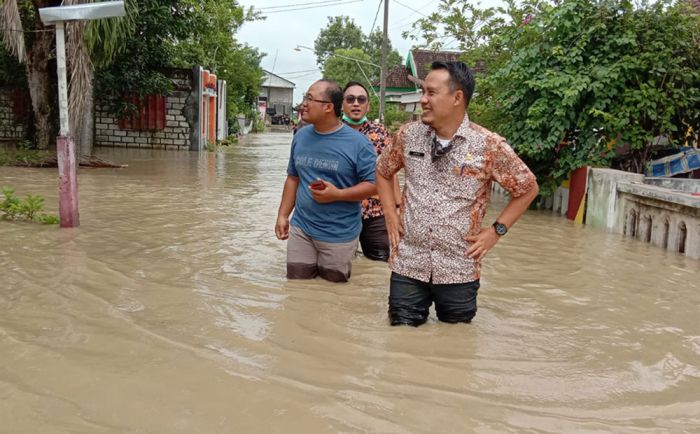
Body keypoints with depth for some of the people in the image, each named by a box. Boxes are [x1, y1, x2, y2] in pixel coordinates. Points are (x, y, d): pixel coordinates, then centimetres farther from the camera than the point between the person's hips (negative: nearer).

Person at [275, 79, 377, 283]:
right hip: (300, 229, 5)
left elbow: (373, 184, -12)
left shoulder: (358, 143, -13)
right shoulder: (301, 136, 5)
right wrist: (283, 215, 8)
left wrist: (337, 194, -24)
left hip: (339, 236, -4)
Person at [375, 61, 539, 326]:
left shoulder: (489, 145, -10)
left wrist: (496, 231, -4)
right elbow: (383, 172, 17)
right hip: (408, 265, 2)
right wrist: (390, 216, 5)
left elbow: (528, 188, 1)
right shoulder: (408, 135, -1)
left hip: (459, 270, -2)